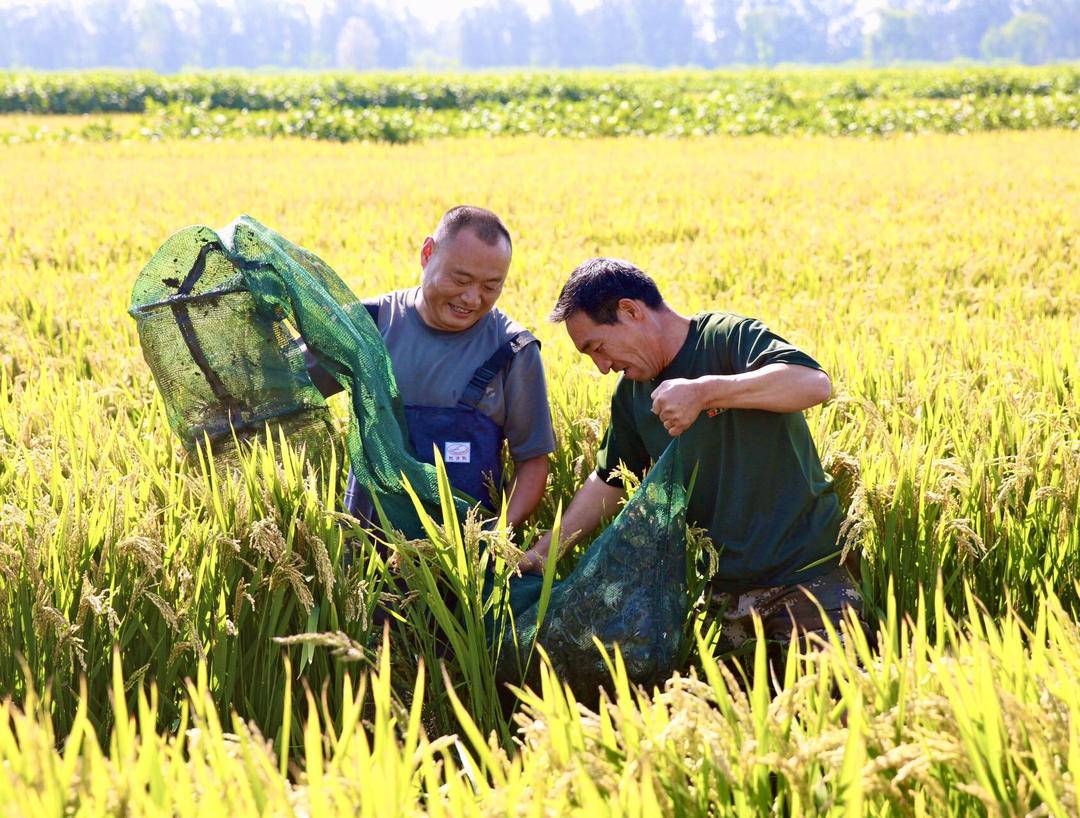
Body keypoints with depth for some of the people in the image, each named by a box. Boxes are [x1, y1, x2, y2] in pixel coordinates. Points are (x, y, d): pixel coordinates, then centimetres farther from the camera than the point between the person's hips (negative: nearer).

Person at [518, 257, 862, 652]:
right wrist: (543, 552, 13)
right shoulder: (632, 391, 9)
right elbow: (609, 479, 22)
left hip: (806, 578, -6)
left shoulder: (729, 336, -13)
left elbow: (815, 383, -31)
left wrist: (703, 391, -33)